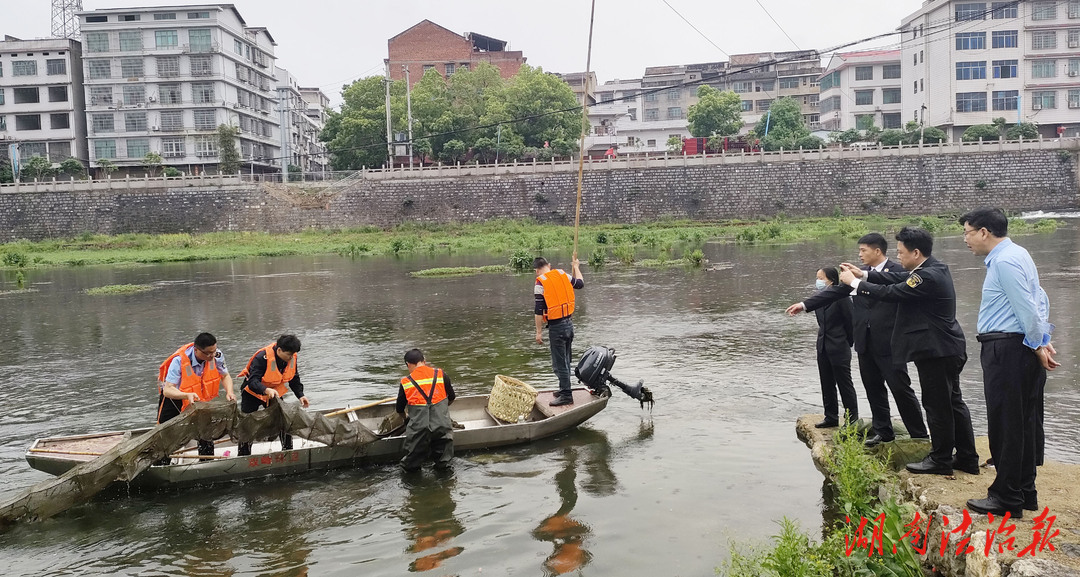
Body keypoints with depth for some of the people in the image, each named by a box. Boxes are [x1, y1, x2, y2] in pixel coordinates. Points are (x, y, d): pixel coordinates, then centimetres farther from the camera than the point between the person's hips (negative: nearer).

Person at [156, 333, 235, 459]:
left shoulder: (217, 355, -25)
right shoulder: (179, 360, -36)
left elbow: (225, 376, -7)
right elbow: (167, 390, -40)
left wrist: (229, 392, -28)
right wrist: (187, 395, -58)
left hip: (200, 397, 3)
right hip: (174, 396, -3)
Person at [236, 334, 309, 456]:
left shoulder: (292, 357, -14)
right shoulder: (262, 357, -33)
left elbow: (294, 379, 2)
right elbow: (253, 382, -39)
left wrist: (300, 395, -12)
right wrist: (266, 390, -57)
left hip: (275, 393, 5)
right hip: (253, 393, -5)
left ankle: (288, 450, 12)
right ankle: (243, 454, 8)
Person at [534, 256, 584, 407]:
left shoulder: (540, 283, -13)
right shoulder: (562, 274, 2)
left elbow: (538, 311, -13)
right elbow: (580, 283, 20)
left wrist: (539, 332, -7)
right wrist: (576, 267, 36)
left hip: (556, 327, -7)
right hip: (569, 324, 7)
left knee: (559, 363, 0)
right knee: (565, 360, 18)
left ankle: (566, 395, 3)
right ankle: (564, 389, 30)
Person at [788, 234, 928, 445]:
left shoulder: (897, 271, -9)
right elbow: (835, 291, 10)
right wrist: (805, 305, 7)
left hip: (888, 342, -6)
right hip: (865, 342, 6)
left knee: (901, 388, -1)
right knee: (873, 388, 13)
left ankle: (919, 434, 11)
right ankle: (882, 431, 25)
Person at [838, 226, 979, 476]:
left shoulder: (928, 277, -23)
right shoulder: (935, 267, 8)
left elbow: (890, 292, -21)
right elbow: (898, 278, 12)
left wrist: (854, 282, -10)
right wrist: (864, 274, 4)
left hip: (935, 351, -10)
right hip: (947, 348, 10)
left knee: (937, 405, 1)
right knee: (952, 402, 15)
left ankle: (940, 460, 12)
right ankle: (967, 458, 22)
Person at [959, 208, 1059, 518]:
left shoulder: (1004, 261, -16)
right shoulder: (1015, 255, 15)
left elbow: (1027, 307, -19)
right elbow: (1039, 300, 15)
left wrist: (1038, 345, -9)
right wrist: (1042, 341, 9)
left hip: (1006, 350, -10)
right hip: (1022, 349, 10)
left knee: (1004, 424, -3)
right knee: (1023, 423, 15)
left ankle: (1006, 500, 5)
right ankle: (1025, 493, 25)